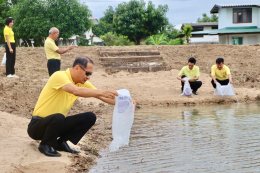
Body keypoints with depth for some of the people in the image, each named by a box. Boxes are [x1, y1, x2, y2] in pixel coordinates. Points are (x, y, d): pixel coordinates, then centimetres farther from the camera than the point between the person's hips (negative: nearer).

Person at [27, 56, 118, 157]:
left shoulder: (82, 82, 2)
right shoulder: (60, 76, -22)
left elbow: (101, 96, 1)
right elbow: (76, 91, -40)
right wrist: (102, 92, -41)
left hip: (57, 122, 7)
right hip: (37, 125, -7)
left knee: (90, 117, -5)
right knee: (58, 117, -39)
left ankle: (61, 142, 5)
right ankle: (45, 145, -10)